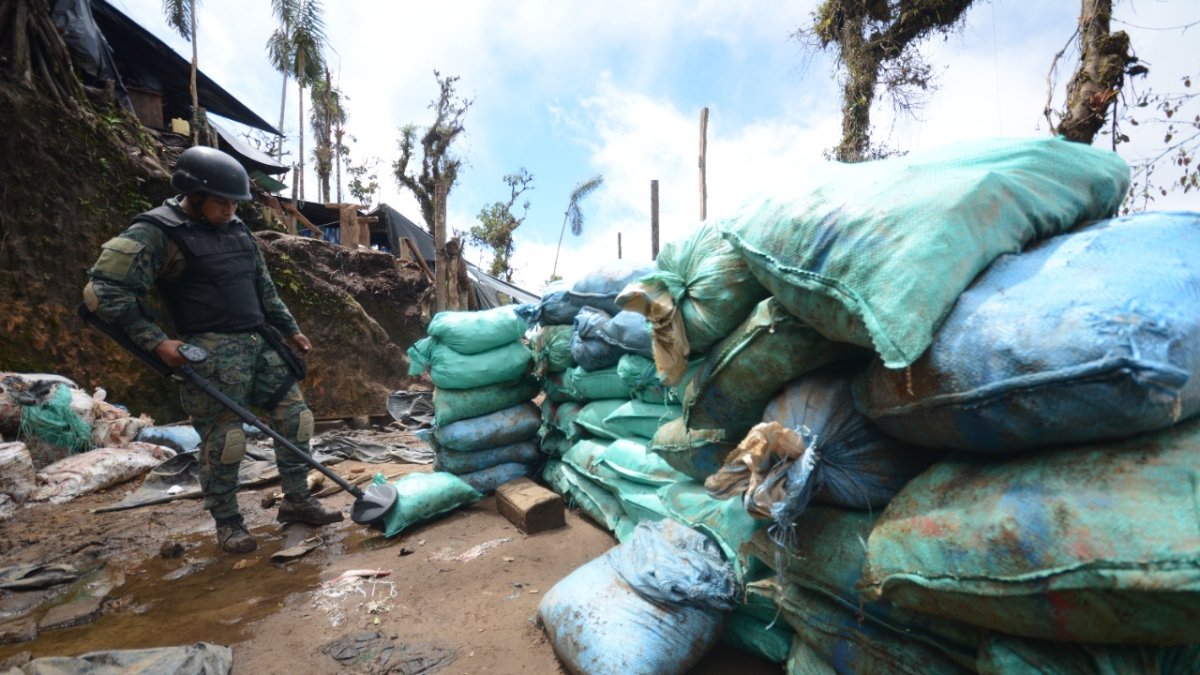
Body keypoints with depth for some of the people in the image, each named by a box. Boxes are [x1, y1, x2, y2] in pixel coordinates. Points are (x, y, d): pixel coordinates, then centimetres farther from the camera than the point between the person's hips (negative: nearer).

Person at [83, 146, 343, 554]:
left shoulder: (236, 229, 13)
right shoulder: (156, 232, -8)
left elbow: (264, 288, 21)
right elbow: (104, 290, -11)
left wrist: (290, 330, 20)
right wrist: (157, 341, -17)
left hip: (260, 342, 7)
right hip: (212, 351, -7)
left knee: (295, 415, 5)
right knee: (223, 438, -1)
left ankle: (297, 501, 19)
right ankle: (227, 522, 19)